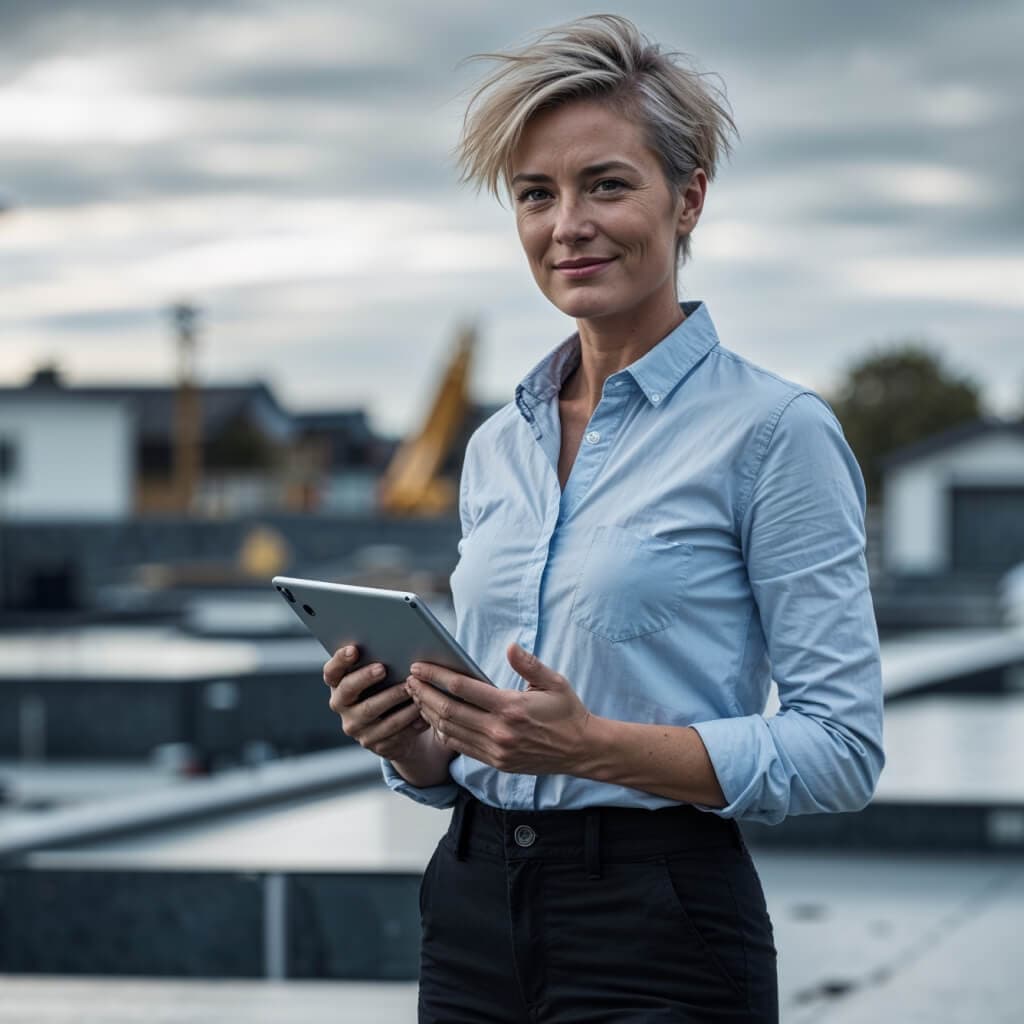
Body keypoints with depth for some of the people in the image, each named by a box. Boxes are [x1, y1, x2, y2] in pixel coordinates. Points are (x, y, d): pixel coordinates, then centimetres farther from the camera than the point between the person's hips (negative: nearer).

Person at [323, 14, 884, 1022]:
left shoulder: (773, 429, -8)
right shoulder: (496, 446, 12)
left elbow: (842, 748, -12)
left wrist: (592, 745, -21)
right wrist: (411, 741, -4)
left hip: (658, 937, -6)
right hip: (472, 916, 6)